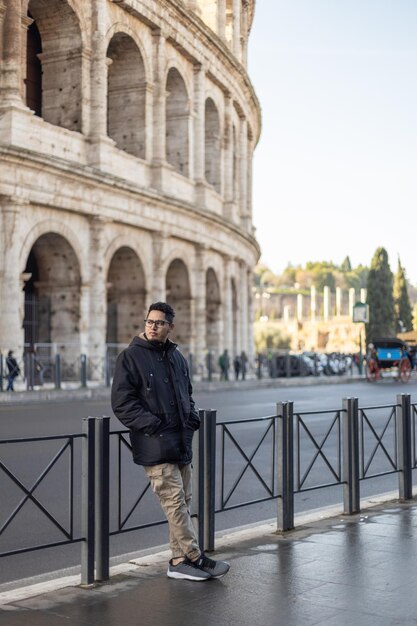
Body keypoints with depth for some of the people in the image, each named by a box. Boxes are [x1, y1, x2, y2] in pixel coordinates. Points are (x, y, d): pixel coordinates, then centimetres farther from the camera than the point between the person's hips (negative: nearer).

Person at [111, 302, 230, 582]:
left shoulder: (176, 357, 14)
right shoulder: (131, 357, -7)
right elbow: (122, 402, -12)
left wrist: (193, 417, 7)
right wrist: (153, 425, -18)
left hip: (181, 443, 7)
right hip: (154, 446, -7)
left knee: (182, 502, 11)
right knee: (175, 502, -7)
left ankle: (179, 561, 20)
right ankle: (195, 558, 1)